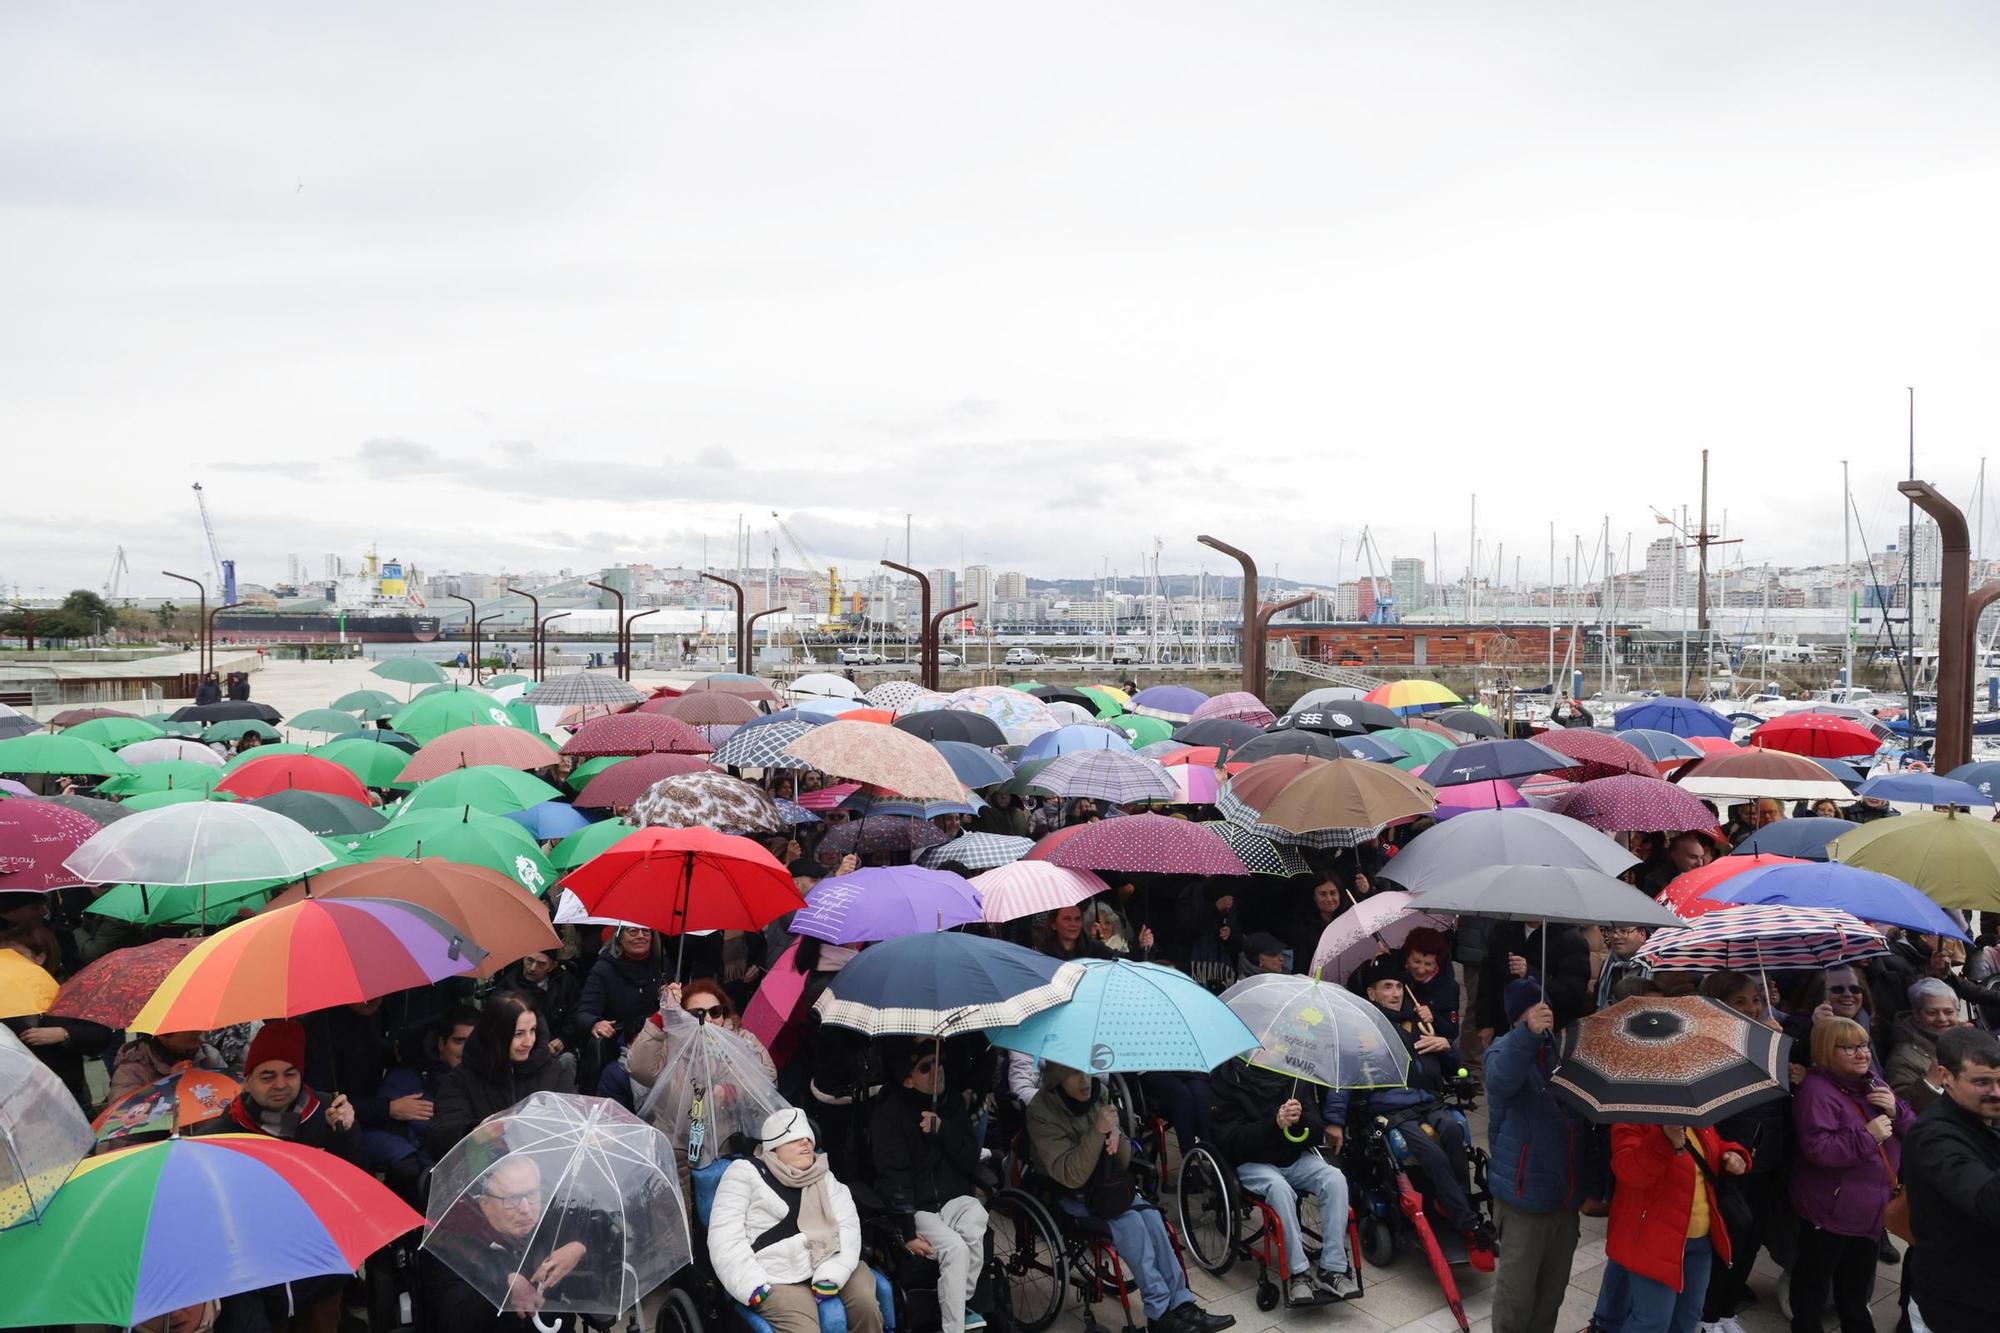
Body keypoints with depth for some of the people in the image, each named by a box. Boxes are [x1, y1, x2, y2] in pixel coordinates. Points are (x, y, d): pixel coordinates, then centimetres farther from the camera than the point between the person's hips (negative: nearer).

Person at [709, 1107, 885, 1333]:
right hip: (781, 1279, -4)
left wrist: (831, 1276, -14)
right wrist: (753, 1287, -15)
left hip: (833, 1268, 4)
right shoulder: (745, 1173, 4)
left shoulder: (823, 1177, 16)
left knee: (866, 1306, -20)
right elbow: (725, 1239, -4)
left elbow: (847, 1224, 2)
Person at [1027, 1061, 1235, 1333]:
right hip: (1067, 1195, -5)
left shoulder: (1098, 1096, -3)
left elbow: (1124, 1163, 3)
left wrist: (1116, 1137, -20)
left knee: (1151, 1217, -21)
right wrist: (1097, 1131, -36)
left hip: (1104, 1185, 5)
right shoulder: (1042, 1112, -21)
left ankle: (1181, 1305, -17)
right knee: (1130, 1222, -26)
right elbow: (1071, 1176, -27)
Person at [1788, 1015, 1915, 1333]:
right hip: (1830, 1209, -8)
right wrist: (1868, 1136, -26)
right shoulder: (1815, 1089, -20)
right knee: (1814, 1282, 7)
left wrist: (1896, 1111, -11)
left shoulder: (1873, 1084, 7)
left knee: (1857, 1282, 26)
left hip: (1871, 1208, 8)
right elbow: (1817, 1148, -29)